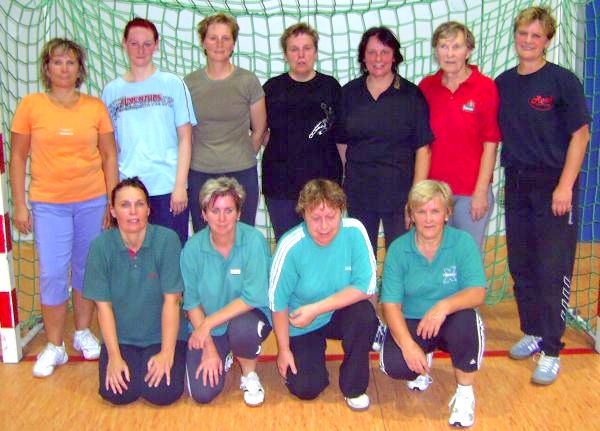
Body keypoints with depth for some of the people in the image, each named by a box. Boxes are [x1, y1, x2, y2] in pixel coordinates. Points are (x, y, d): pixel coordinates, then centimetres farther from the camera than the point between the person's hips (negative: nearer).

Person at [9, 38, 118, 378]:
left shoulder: (95, 107, 2)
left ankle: (83, 332, 29)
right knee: (52, 274, -2)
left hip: (92, 202, 1)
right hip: (48, 203, -1)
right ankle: (55, 347, 13)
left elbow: (109, 156, 6)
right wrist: (19, 204, -1)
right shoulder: (31, 105, 0)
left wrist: (112, 201, 1)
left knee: (88, 269, 10)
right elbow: (18, 157, 3)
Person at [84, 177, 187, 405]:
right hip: (120, 337, 2)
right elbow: (103, 305, -6)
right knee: (116, 393, -17)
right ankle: (128, 362, 16)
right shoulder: (101, 246, -10)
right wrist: (115, 357, -10)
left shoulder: (167, 239, -15)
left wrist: (166, 354, -15)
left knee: (162, 392, -19)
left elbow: (171, 300, -13)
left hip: (162, 335, -1)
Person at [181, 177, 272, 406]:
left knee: (241, 329, -37)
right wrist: (209, 348, -9)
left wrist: (208, 324, -21)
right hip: (206, 328, 2)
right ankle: (223, 357, 23)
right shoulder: (193, 248, -10)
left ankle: (249, 374, -2)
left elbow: (253, 297, -22)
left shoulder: (254, 241, -19)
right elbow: (192, 303, -4)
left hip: (248, 315, -2)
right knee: (202, 392, -11)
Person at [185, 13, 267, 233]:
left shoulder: (248, 81, -1)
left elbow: (259, 130, 8)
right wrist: (199, 159, 8)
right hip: (200, 174, 1)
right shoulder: (189, 83, 3)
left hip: (242, 173, -1)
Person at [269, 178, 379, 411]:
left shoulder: (354, 231, -22)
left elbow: (367, 286, -23)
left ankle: (354, 387, -5)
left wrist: (316, 309, -27)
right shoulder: (290, 246, -25)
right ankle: (315, 352, 27)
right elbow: (278, 301, -14)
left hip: (341, 313, 1)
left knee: (364, 313, -30)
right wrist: (283, 349, -6)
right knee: (306, 389, -9)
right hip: (301, 326, -1)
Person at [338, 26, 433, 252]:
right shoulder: (349, 93, 6)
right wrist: (337, 188, 6)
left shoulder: (411, 94, -2)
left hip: (399, 192, -2)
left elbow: (422, 149, -4)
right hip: (358, 193, 2)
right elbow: (341, 143, 10)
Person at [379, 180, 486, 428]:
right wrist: (407, 344, -27)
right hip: (411, 323, 1)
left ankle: (465, 392, -9)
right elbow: (391, 304, -11)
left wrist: (444, 306, -40)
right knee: (393, 365, -27)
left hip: (450, 323, 0)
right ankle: (423, 361, 14)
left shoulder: (463, 242, -10)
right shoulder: (398, 249, -7)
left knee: (466, 319, -35)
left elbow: (478, 293, -19)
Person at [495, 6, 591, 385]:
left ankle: (551, 351, 7)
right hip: (516, 186, 5)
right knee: (521, 266, 13)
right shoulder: (503, 83, 8)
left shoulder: (563, 81, -6)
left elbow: (581, 134, -7)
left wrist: (565, 186, -14)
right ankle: (532, 332, 30)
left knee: (553, 271, -3)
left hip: (554, 187, -5)